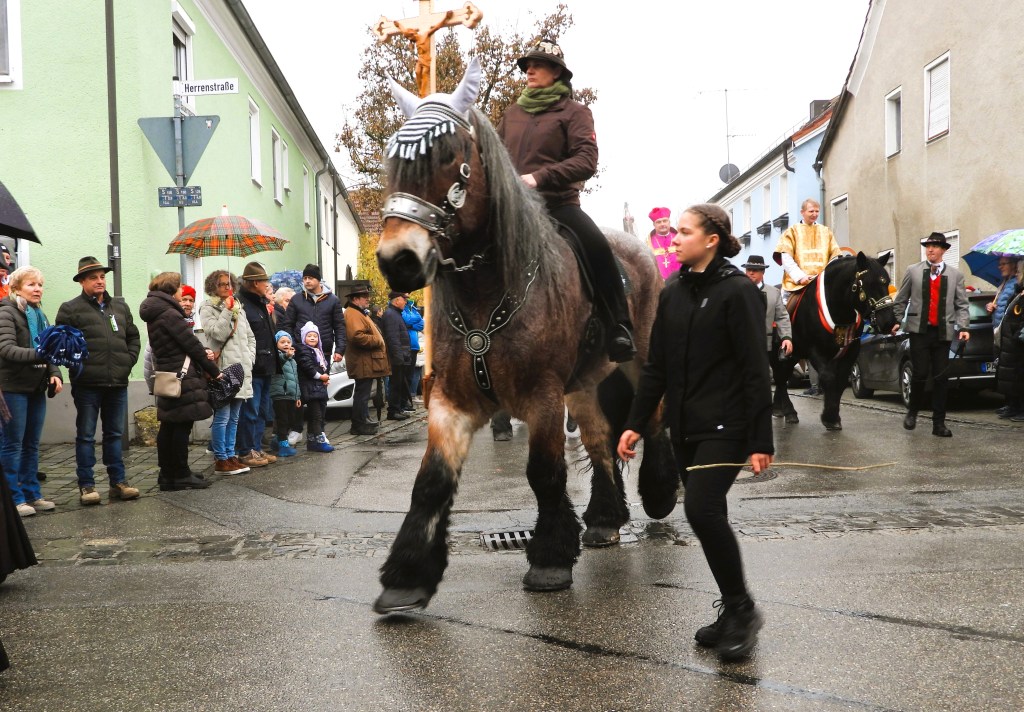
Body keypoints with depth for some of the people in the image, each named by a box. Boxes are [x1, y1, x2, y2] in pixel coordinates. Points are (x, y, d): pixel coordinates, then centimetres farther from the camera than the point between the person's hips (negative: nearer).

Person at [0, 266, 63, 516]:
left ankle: (31, 494, 19)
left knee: (32, 444, 12)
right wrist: (38, 355, -34)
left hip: (36, 388, 7)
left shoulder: (40, 316, 15)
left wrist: (55, 374, 0)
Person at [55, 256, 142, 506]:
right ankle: (86, 485, 9)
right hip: (87, 384, -5)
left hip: (118, 382, 5)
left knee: (115, 433, 12)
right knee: (86, 436, 3)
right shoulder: (70, 309, -2)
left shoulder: (120, 307, 14)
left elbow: (133, 336, 19)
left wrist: (129, 360, 6)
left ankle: (118, 482, 20)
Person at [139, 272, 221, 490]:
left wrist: (203, 352, 0)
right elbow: (190, 343, -13)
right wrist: (214, 371, -4)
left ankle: (167, 475, 19)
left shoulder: (154, 316, 15)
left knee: (169, 426, 13)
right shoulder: (170, 314, -15)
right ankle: (181, 475, 1)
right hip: (183, 378, -10)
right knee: (182, 425, -4)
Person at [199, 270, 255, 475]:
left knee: (234, 417, 11)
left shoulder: (238, 308, 18)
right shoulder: (207, 308, -1)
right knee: (222, 417, -7)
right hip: (222, 370, -7)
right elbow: (218, 333, -15)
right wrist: (228, 310, -15)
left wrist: (250, 358, 10)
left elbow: (250, 337, 22)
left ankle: (231, 455, 17)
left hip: (241, 370, 7)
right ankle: (221, 460, -1)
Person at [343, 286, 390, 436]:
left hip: (366, 362, 11)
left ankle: (364, 419, 29)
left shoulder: (360, 313, 22)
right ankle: (358, 425, -4)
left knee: (363, 393, 19)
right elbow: (357, 336, -28)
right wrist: (377, 341, -18)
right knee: (362, 393, -7)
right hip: (363, 362, -11)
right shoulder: (352, 314, -15)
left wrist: (378, 340, 17)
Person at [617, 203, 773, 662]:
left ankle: (742, 609, 0)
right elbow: (655, 366, 13)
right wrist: (635, 424, 8)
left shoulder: (737, 292, -9)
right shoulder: (672, 294, 10)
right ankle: (733, 613, 22)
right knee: (709, 518, 9)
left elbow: (755, 370, -12)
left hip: (724, 426, -7)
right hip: (684, 428, 7)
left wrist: (761, 441, -15)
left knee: (702, 509, -18)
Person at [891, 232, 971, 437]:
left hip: (943, 333, 1)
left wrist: (963, 327, -4)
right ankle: (912, 412, 18)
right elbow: (900, 300, 11)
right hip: (919, 331, -1)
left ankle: (939, 423, 9)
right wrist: (897, 321, 4)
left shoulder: (955, 275, 8)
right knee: (920, 374, -6)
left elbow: (961, 304, 6)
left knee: (941, 377, 2)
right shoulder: (913, 271, 6)